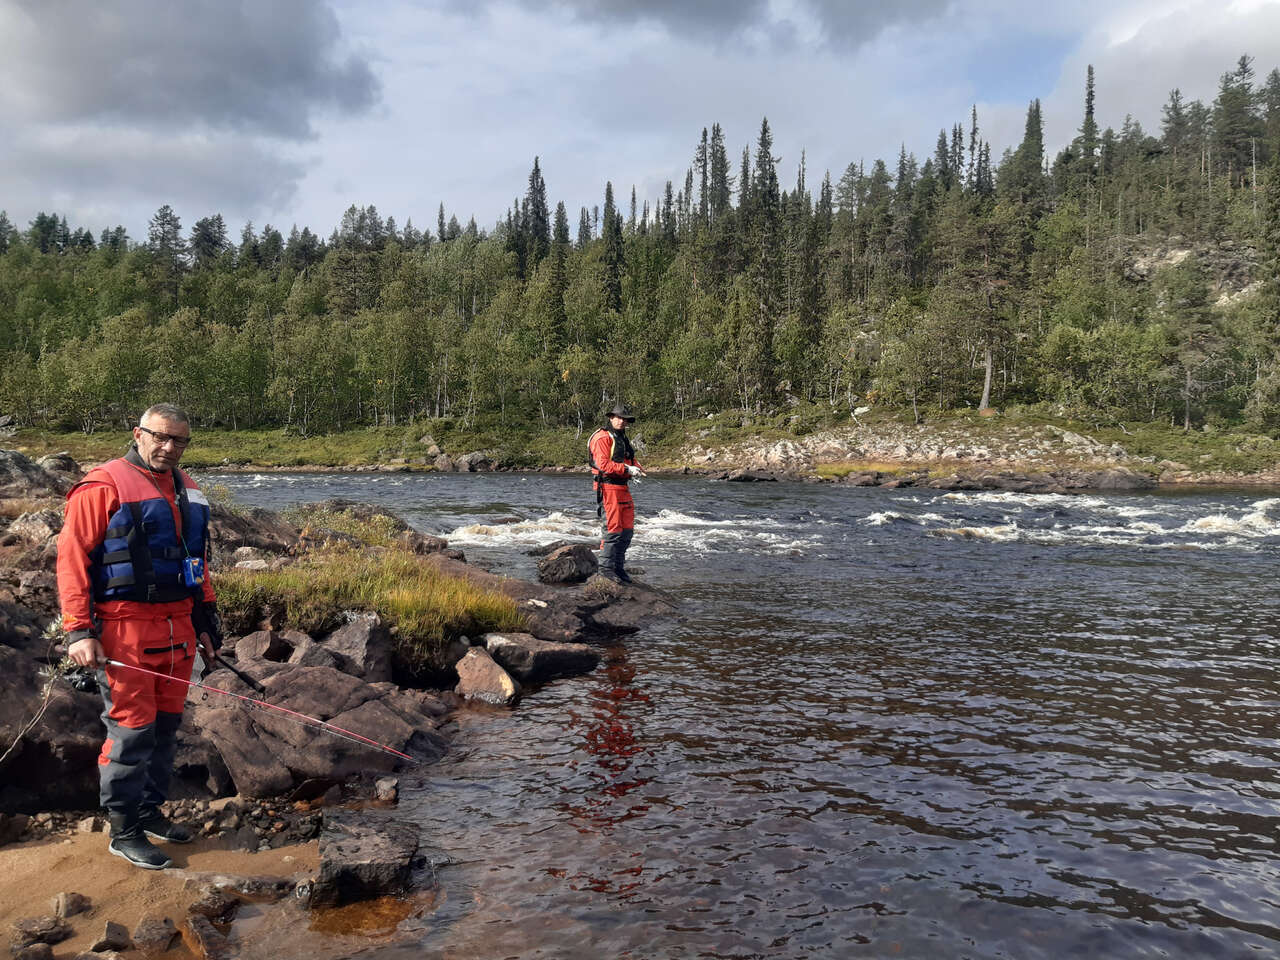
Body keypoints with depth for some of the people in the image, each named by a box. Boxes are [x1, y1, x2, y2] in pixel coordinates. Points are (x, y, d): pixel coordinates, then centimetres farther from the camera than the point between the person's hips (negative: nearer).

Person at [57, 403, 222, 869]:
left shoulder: (187, 491, 14)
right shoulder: (103, 486, -7)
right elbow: (72, 557, -10)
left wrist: (205, 619, 20)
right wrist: (79, 630, -16)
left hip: (177, 628, 7)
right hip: (126, 628, -7)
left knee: (165, 725, 14)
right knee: (132, 729, -3)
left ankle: (150, 811, 28)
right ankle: (123, 831, 10)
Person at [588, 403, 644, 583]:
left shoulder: (623, 440, 21)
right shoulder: (603, 438, -9)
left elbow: (631, 460, 25)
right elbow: (603, 464, -19)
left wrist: (636, 468, 2)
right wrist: (627, 469, -21)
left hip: (622, 487, 9)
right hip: (607, 486, -9)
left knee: (627, 530, 10)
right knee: (613, 528, -10)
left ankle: (618, 567, 19)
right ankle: (606, 567, -1)